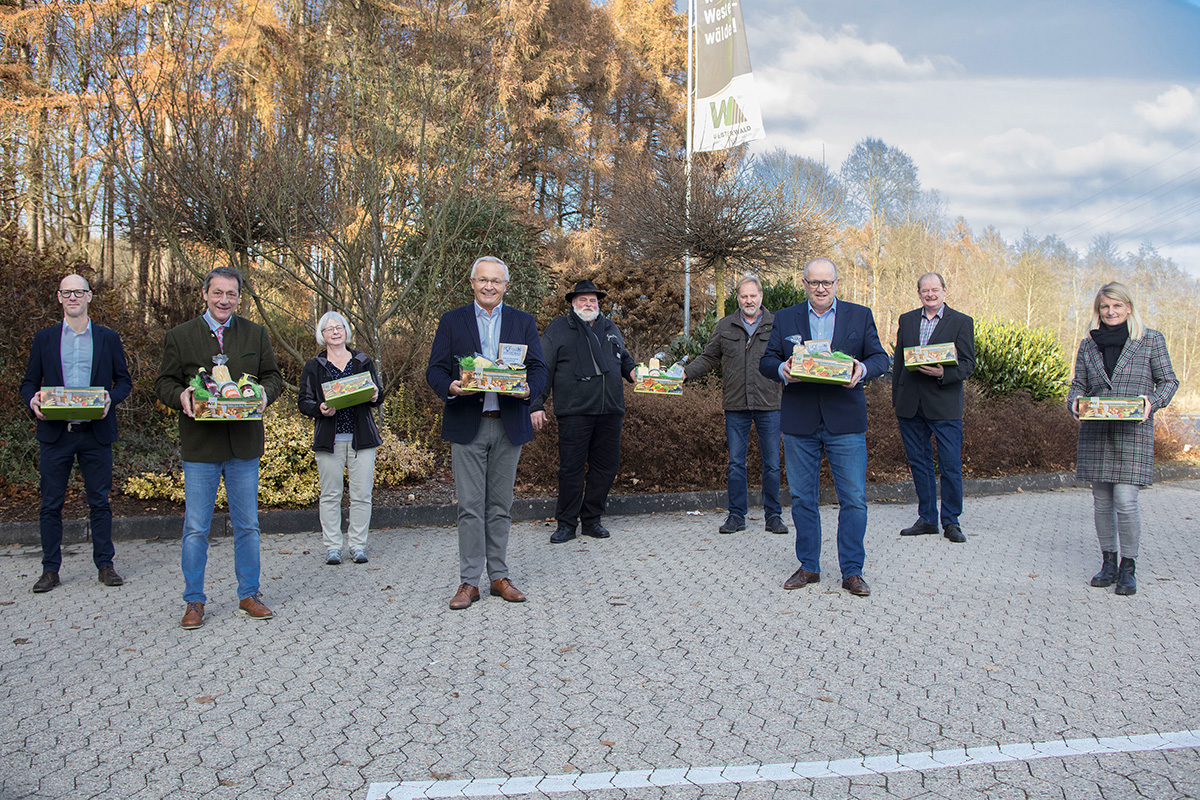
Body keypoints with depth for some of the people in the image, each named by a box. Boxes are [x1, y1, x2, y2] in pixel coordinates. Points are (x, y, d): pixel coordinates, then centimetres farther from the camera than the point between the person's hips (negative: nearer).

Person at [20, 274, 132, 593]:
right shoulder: (44, 338, 10)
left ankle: (105, 565, 15)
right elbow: (29, 382, 10)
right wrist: (33, 401, -11)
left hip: (96, 433, 0)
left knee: (99, 501, 5)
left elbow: (124, 380, 9)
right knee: (50, 504, 4)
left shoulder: (108, 338, 8)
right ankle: (50, 569, 14)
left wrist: (111, 398, -12)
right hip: (54, 432, 1)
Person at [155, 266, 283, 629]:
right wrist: (180, 396, -17)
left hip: (245, 446, 2)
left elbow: (273, 376, 11)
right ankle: (194, 602, 17)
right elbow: (164, 383, 5)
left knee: (247, 526, 10)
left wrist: (264, 393, -11)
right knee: (196, 529, 3)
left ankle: (249, 595, 23)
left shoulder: (256, 334, 8)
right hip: (200, 447, -2)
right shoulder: (179, 336, 3)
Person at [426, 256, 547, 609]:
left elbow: (538, 367, 6)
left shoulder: (523, 322, 11)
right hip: (467, 425, -2)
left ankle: (499, 576, 19)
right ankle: (469, 581, 8)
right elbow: (435, 369, 2)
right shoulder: (452, 321, 7)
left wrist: (527, 389, -15)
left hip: (508, 425, 2)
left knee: (501, 506, 9)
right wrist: (450, 387, -19)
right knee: (470, 507, -1)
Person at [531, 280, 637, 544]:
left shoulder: (610, 328, 19)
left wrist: (632, 370, 12)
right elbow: (543, 370, 3)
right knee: (571, 468, -3)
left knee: (606, 466, 7)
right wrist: (536, 405, -4)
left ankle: (592, 520, 19)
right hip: (574, 411, -4)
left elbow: (624, 358, 33)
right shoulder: (557, 329, 6)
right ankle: (566, 523, 9)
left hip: (609, 412, 5)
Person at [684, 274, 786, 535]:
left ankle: (773, 515, 17)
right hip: (736, 406, 1)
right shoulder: (725, 326, 9)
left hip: (769, 405, -1)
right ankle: (736, 516, 15)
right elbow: (708, 358, 14)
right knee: (736, 462, 5)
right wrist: (686, 372, -2)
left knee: (771, 463, 4)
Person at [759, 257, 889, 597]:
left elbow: (881, 358, 5)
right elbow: (766, 360, 7)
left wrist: (862, 370, -17)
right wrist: (782, 370, -15)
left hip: (845, 422, -1)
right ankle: (808, 566, 21)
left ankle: (852, 571, 11)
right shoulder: (785, 318, 11)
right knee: (802, 498, 8)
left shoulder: (860, 316, 9)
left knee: (854, 499, -1)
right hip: (799, 423, 1)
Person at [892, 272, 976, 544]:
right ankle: (927, 519, 21)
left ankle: (951, 522, 12)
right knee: (918, 462, 9)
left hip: (944, 406, -3)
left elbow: (968, 365, -2)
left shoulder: (962, 322, 2)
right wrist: (896, 401, 11)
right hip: (910, 406, 4)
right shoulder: (906, 320, 12)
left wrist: (943, 373, -21)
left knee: (951, 466, -2)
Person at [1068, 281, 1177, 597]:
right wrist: (1074, 402, -9)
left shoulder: (1151, 340, 3)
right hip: (1095, 432, 3)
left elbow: (1168, 381, 6)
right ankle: (1108, 562, 22)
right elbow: (1078, 385, 13)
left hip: (1133, 432, -3)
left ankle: (1128, 566, 7)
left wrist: (1152, 401, -13)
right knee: (1102, 501, 8)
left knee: (1125, 500, -9)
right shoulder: (1088, 344, 10)